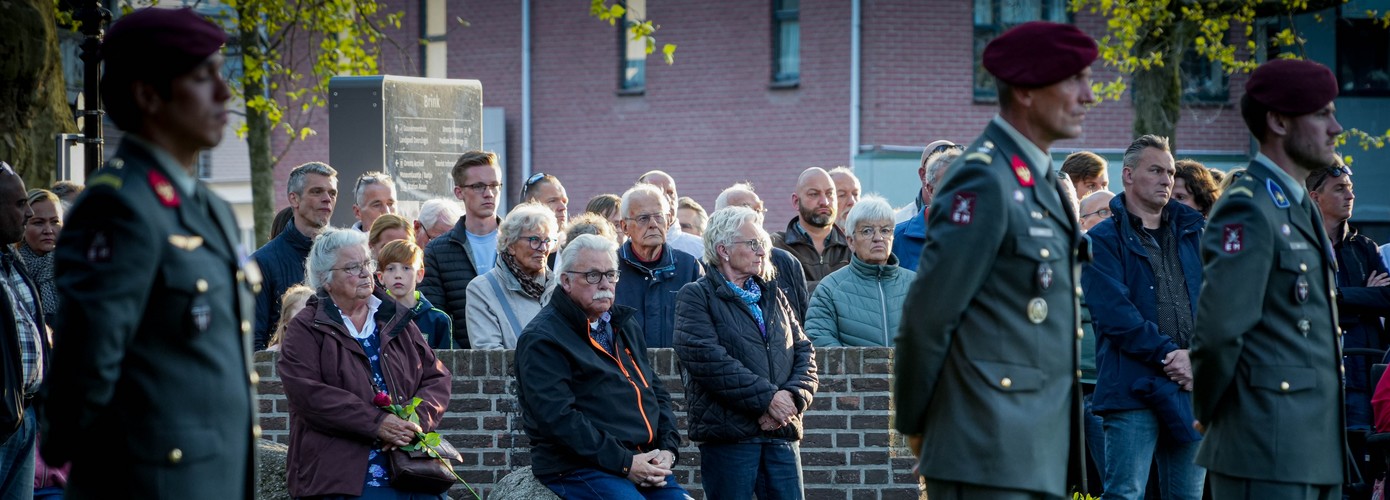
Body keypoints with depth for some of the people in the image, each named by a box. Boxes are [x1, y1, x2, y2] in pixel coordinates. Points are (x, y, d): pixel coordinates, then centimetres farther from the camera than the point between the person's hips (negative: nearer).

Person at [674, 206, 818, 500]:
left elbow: (804, 352, 14)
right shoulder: (696, 297, 1)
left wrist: (794, 396, -7)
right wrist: (767, 398, -15)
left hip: (782, 432, 5)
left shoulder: (773, 296, 21)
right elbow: (706, 357, -13)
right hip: (728, 431, -5)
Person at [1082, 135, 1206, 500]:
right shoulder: (1104, 240, 1)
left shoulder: (1193, 233, 16)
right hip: (1133, 386, -5)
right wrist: (1168, 353, -14)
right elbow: (1115, 313, -10)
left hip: (1191, 387, 5)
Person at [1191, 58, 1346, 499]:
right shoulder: (1247, 209, -13)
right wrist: (1208, 412, -7)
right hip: (1268, 450, -10)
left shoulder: (1301, 208, 19)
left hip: (1317, 445, 10)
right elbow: (1220, 329, -19)